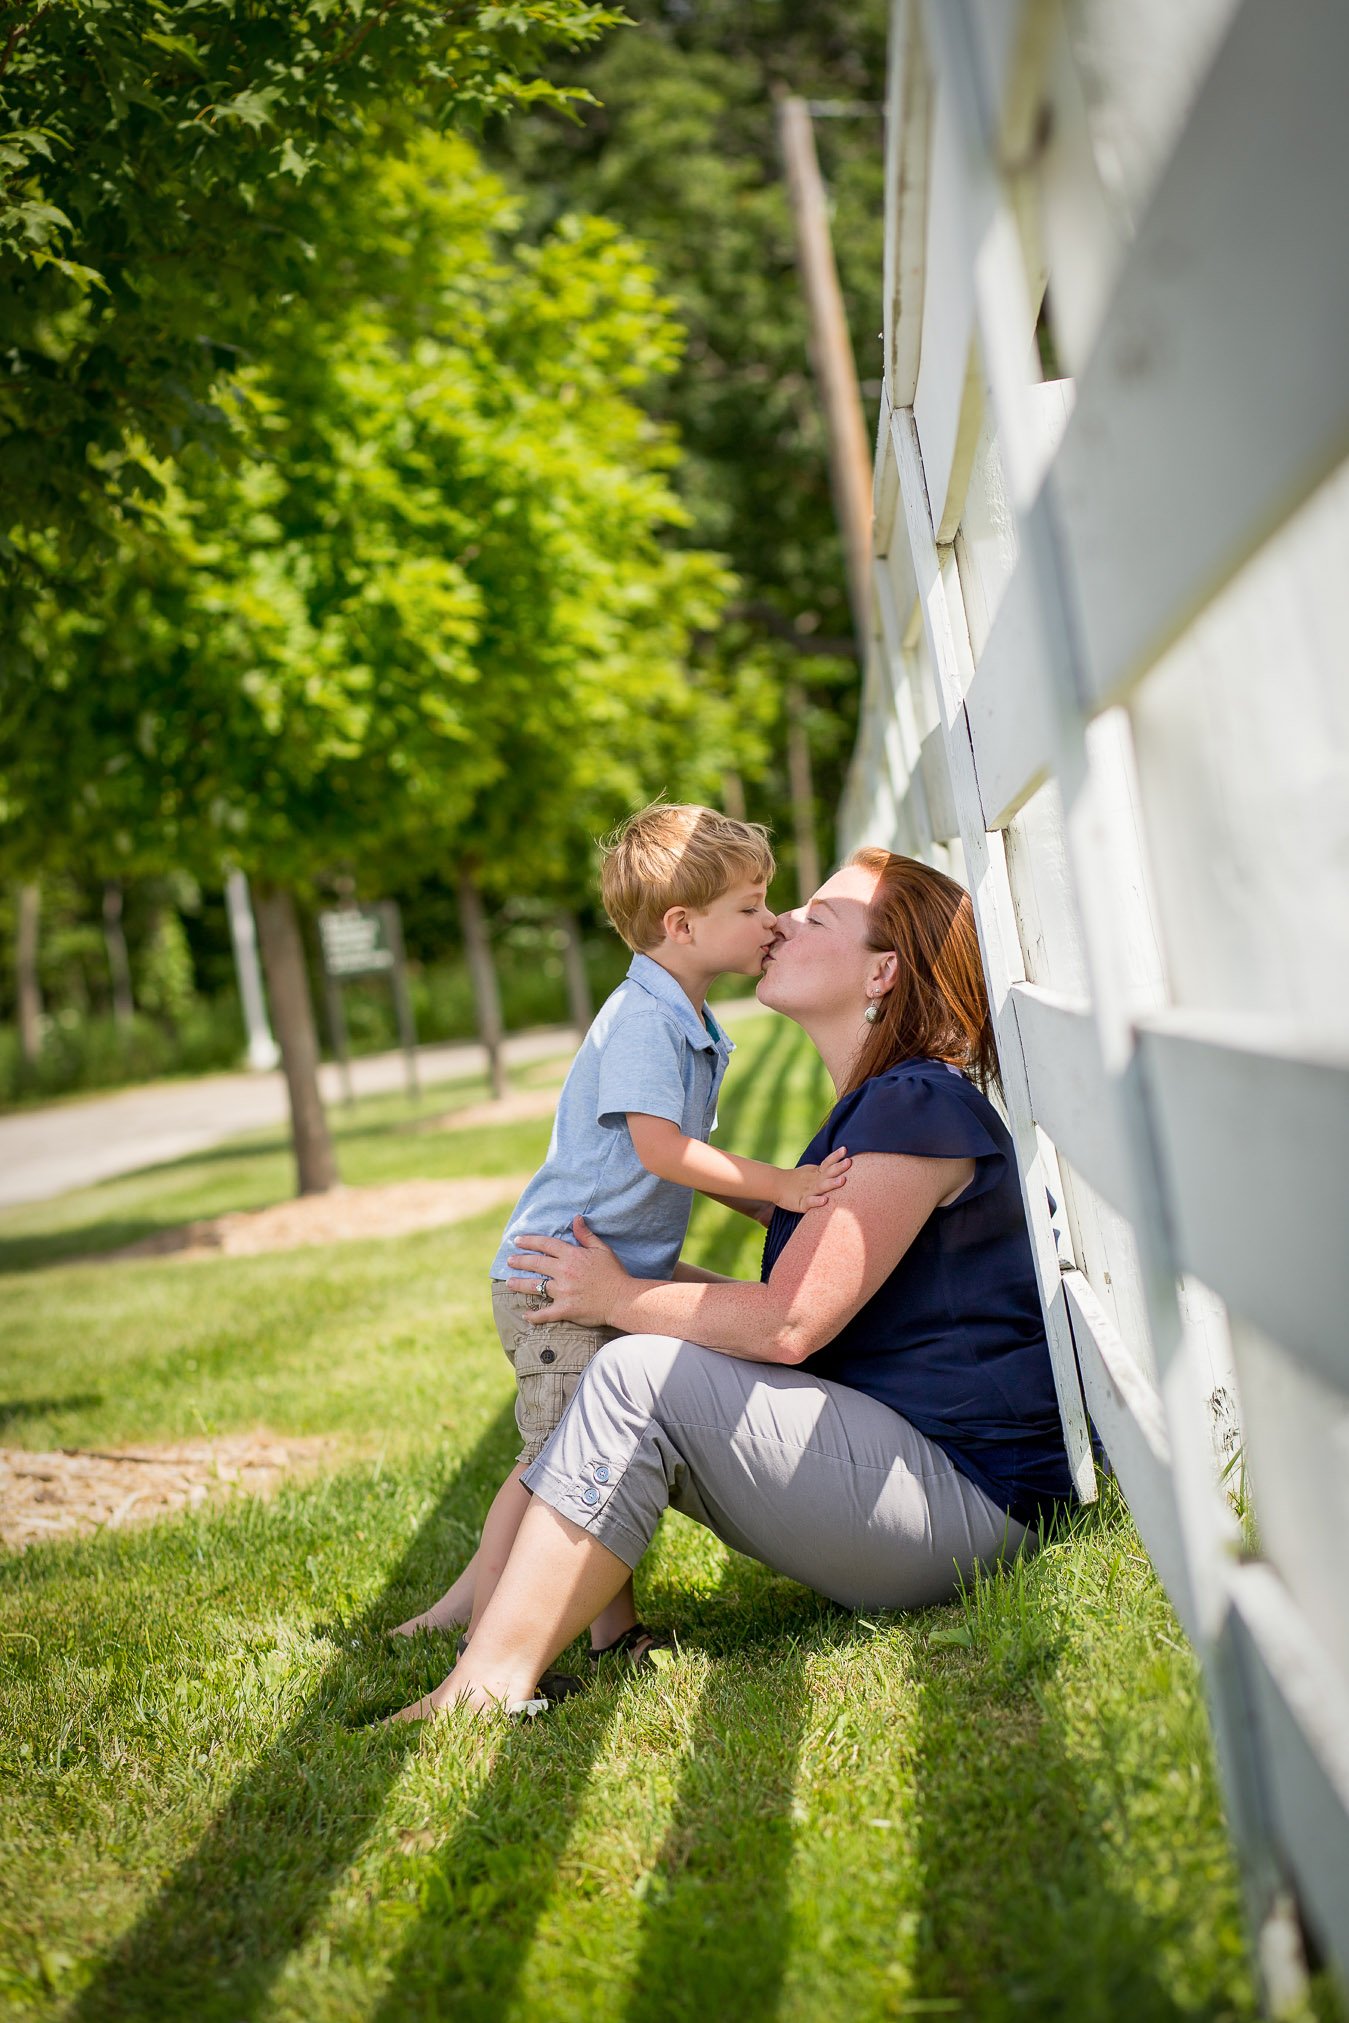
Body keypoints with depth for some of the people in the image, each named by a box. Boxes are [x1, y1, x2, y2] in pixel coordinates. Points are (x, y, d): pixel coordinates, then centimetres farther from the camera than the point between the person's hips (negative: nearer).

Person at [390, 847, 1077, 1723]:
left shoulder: (919, 1106, -15)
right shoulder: (877, 1108, 17)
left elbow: (788, 1324, -20)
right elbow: (807, 1310, 15)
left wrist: (624, 1299, -7)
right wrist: (649, 1271, 14)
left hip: (964, 1495, -10)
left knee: (642, 1376, -20)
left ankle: (489, 1683, -21)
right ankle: (487, 1592, 7)